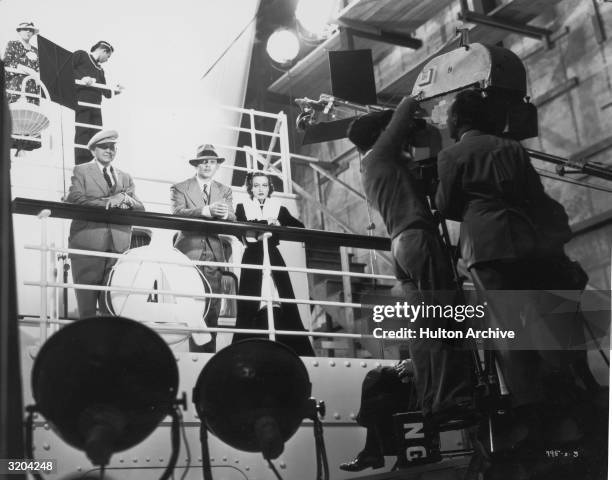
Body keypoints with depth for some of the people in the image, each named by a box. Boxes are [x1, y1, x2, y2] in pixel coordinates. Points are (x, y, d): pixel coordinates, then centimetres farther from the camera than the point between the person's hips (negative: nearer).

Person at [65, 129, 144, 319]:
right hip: (88, 245, -3)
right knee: (87, 307, -5)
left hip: (118, 248, 3)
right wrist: (108, 202, -13)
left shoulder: (125, 177, 23)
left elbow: (140, 209, 12)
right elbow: (73, 199, -6)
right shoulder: (81, 171, 12)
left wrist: (123, 197, -9)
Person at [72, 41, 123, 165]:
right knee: (83, 133, -14)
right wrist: (81, 78, -14)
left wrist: (114, 91, 4)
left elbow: (105, 92, 24)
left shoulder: (100, 70, 30)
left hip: (96, 105, 7)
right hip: (81, 102, -7)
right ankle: (81, 166, -17)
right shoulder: (80, 55, 11)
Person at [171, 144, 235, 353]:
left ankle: (207, 351, 2)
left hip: (214, 254, 3)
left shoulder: (224, 191, 18)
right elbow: (178, 214, -10)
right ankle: (197, 351, -4)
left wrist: (225, 213, -20)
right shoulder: (180, 188, 8)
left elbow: (233, 220, 5)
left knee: (212, 308, -1)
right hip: (189, 252, -3)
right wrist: (207, 211, -23)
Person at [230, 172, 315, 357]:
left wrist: (280, 225, -10)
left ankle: (300, 353, -10)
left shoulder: (279, 208, 17)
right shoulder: (243, 207, 13)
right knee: (249, 307, -10)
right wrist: (267, 224, -14)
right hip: (252, 259, -1)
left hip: (273, 257, 1)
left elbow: (300, 227, 7)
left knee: (285, 306, -7)